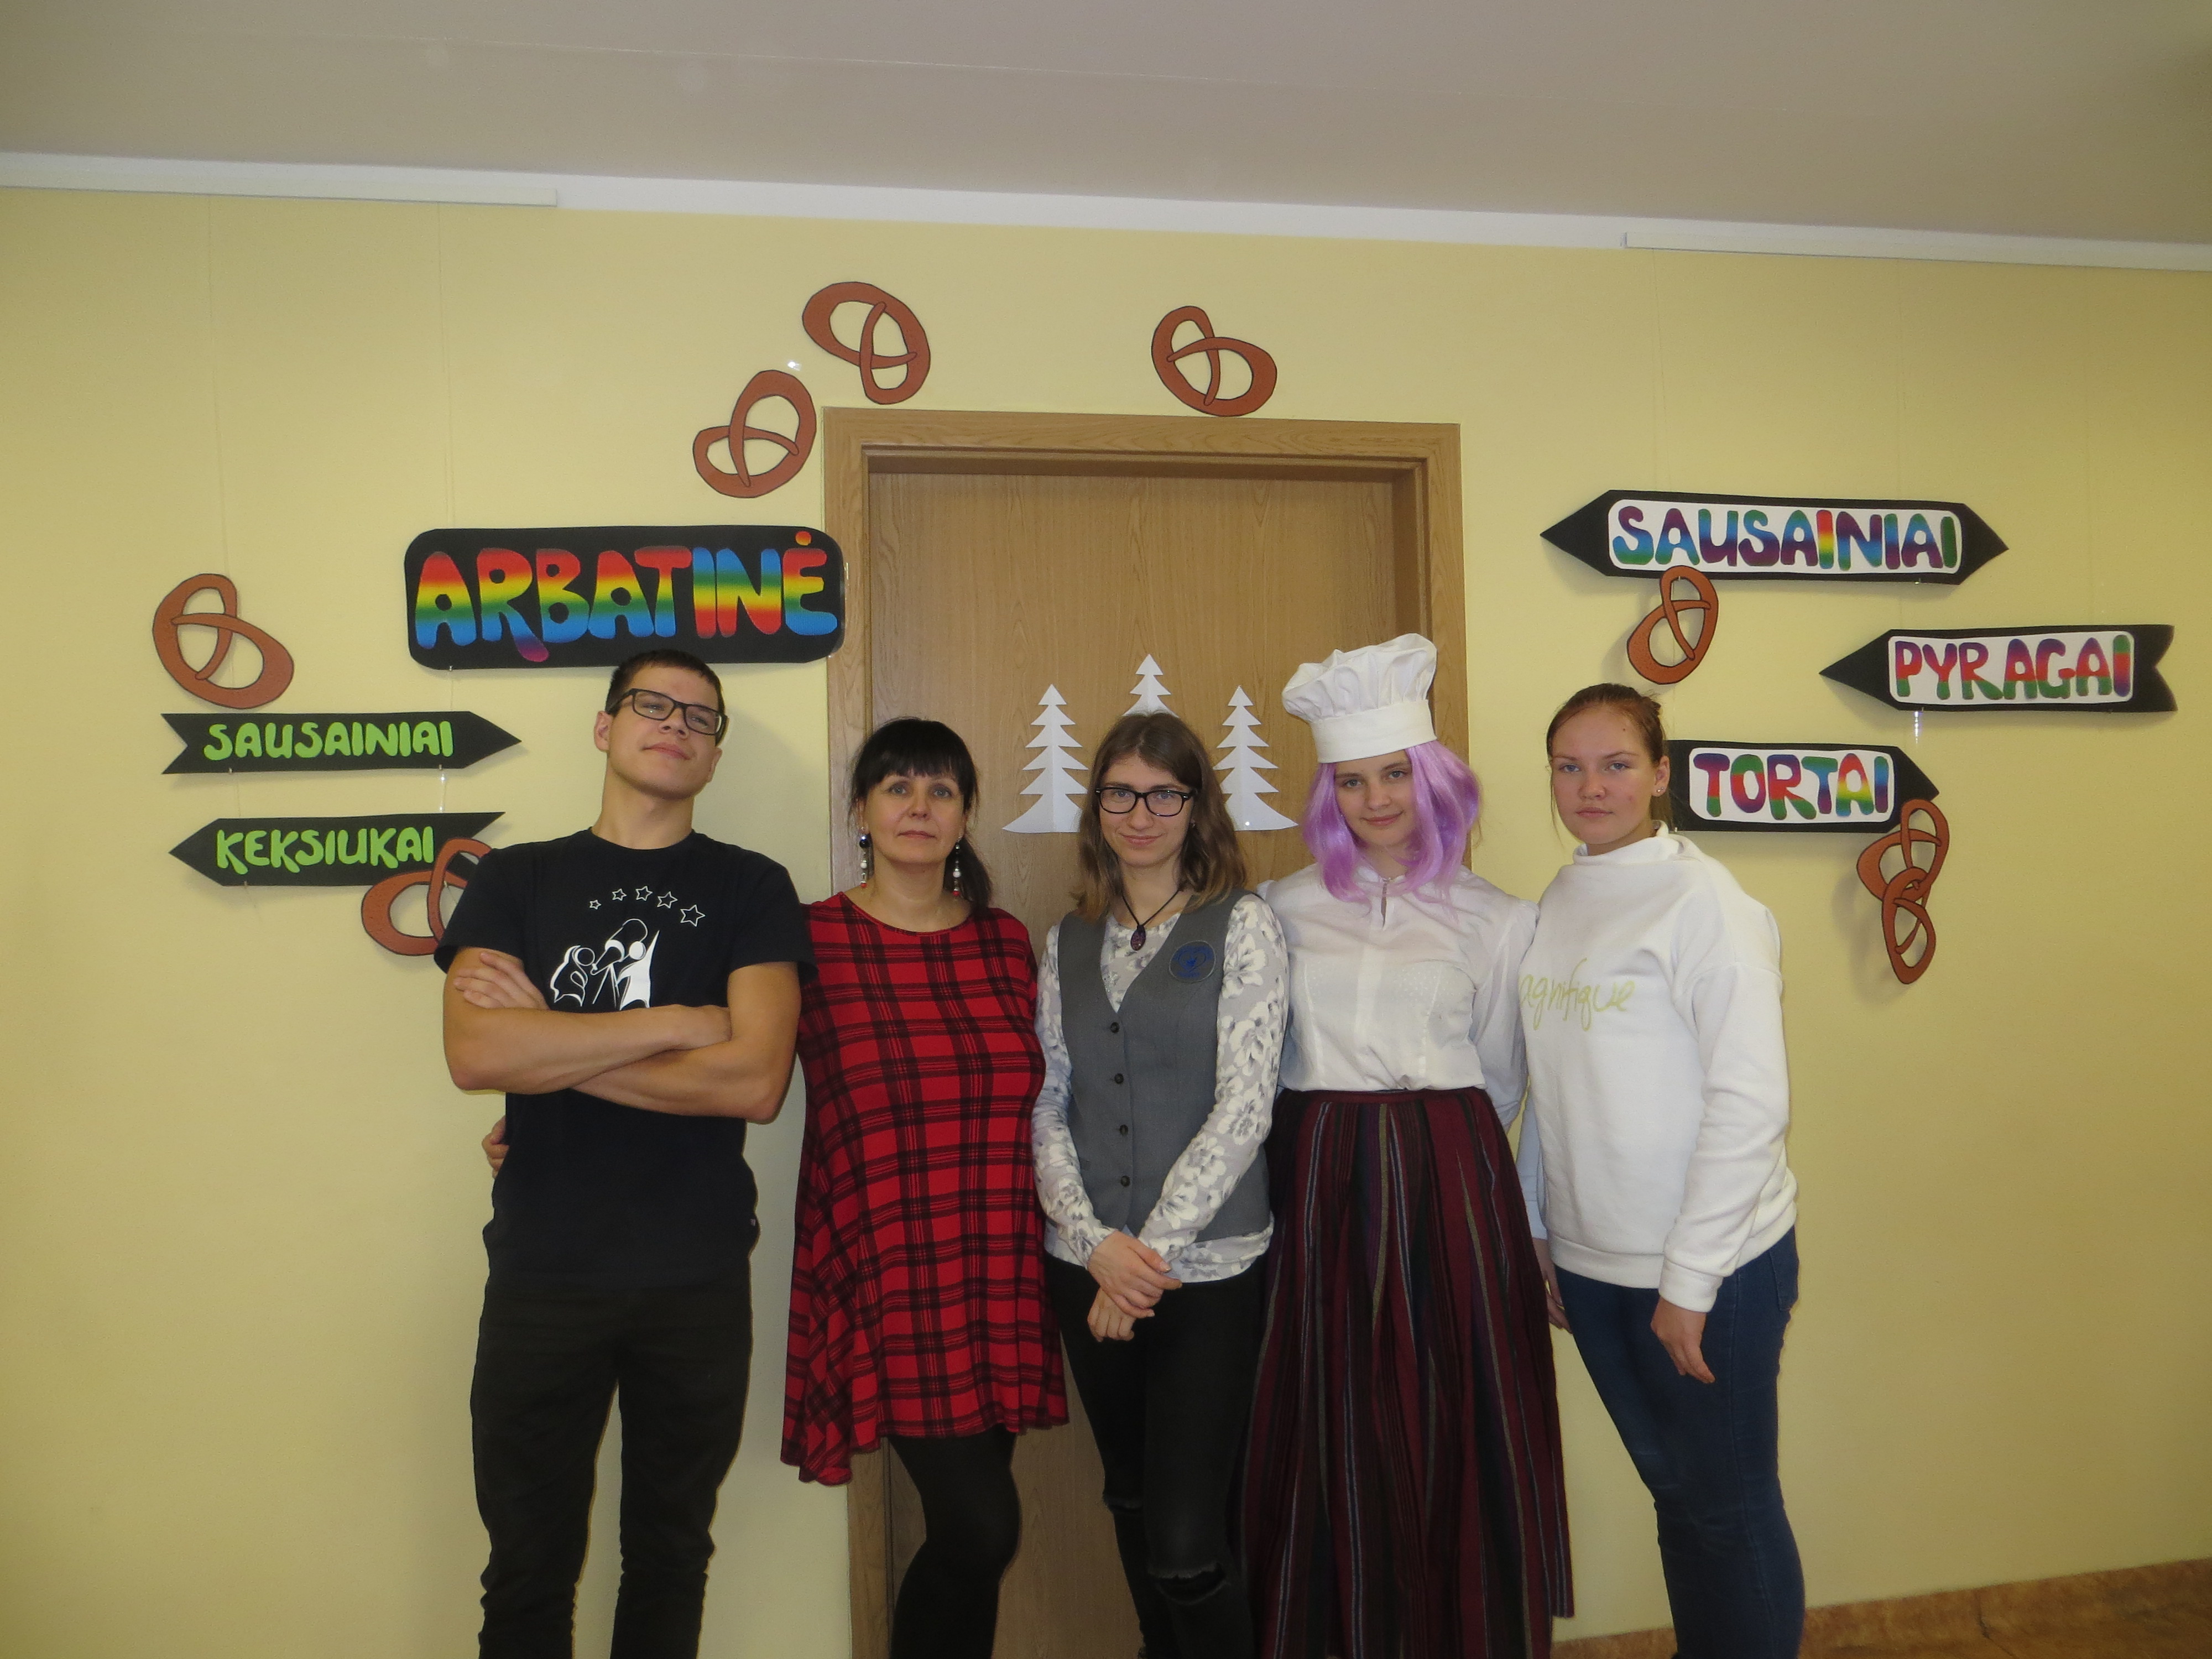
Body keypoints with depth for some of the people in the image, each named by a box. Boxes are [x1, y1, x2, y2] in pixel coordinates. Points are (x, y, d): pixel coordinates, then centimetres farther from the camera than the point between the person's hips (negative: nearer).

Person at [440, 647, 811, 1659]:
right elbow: (474, 1054, -13)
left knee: (671, 1555, 17)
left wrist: (549, 1048, -12)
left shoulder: (750, 890, -1)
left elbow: (755, 1082, -14)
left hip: (698, 1280, 0)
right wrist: (677, 1022, -14)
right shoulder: (514, 880, 4)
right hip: (541, 1273, 1)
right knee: (529, 1565, 14)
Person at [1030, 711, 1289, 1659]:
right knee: (1132, 1508, 18)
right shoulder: (1068, 940, 8)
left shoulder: (1241, 925, -4)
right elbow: (1043, 1102, 4)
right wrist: (1095, 1243, -9)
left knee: (1186, 1545, -6)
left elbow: (1244, 1107, -10)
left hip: (1207, 1269, -4)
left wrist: (1154, 1248, -13)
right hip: (1088, 1270, 4)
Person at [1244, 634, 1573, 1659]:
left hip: (1449, 1188, -1)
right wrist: (1335, 1152, 5)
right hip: (1317, 1184, 1)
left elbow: (1497, 1077, 10)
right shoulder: (1284, 910, 5)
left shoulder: (1495, 921, 3)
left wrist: (1432, 1150, 9)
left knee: (1458, 1424, 4)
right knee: (1333, 1430, 6)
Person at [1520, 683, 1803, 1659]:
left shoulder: (1702, 900, -13)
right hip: (1592, 1264, 6)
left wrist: (1691, 1279, -16)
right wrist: (1534, 1229, 11)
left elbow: (1750, 1102, -16)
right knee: (1672, 1490, 20)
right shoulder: (1556, 906, 7)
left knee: (1730, 1506, 9)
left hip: (1712, 1266, -6)